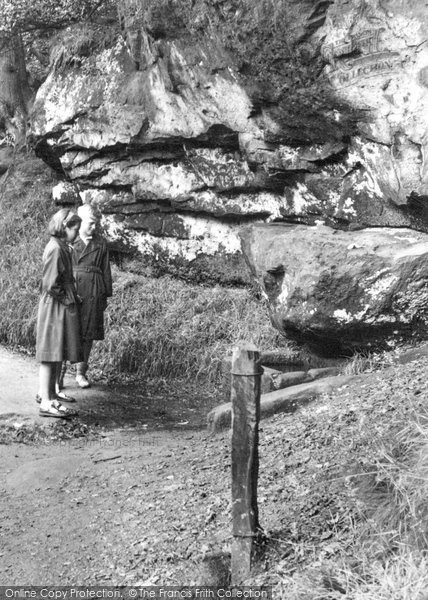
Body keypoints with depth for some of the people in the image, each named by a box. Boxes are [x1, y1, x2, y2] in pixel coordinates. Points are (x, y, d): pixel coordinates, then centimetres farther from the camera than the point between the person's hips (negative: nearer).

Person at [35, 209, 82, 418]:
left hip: (63, 306, 10)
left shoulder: (62, 247, 13)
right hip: (55, 306, -10)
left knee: (58, 354, 14)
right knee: (51, 354, -4)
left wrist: (72, 296, 10)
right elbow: (51, 284, -21)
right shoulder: (55, 249, -17)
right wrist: (67, 299, -12)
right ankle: (46, 403, 1)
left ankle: (46, 393, 25)